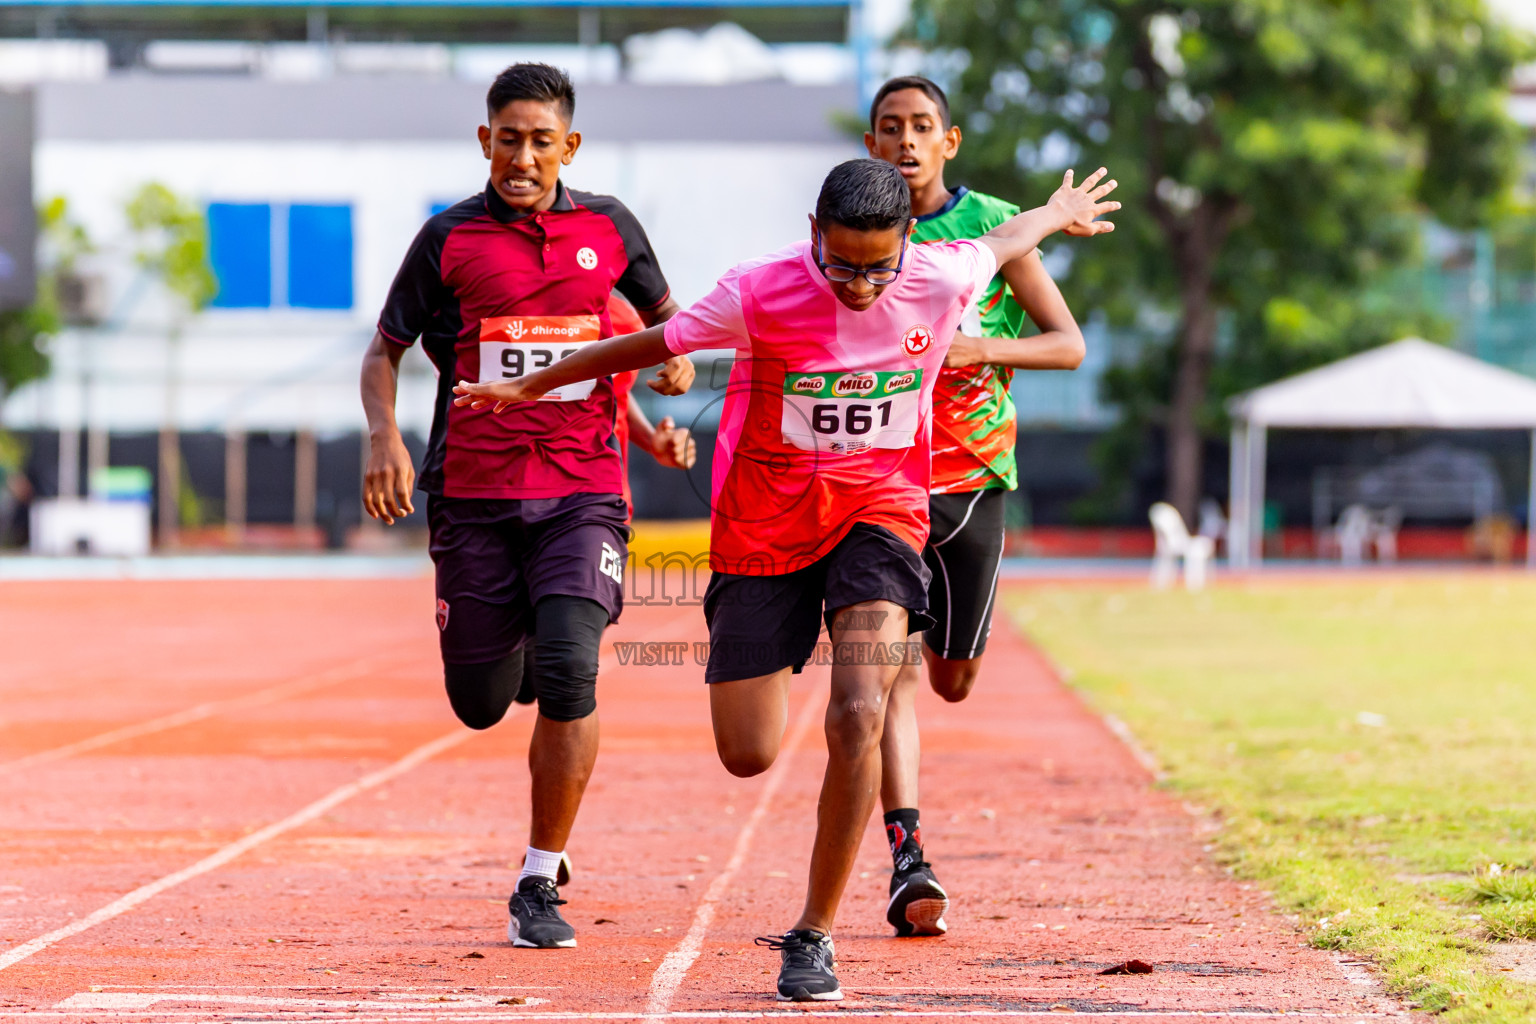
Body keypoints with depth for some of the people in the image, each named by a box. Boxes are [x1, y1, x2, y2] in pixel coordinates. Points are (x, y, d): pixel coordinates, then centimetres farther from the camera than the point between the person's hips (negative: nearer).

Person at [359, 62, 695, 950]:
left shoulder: (609, 227, 6)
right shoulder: (450, 238, 2)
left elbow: (661, 309, 23)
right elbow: (384, 351, 8)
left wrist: (674, 349, -1)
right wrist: (384, 438, -10)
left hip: (583, 489, 0)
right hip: (474, 491, 0)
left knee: (569, 674, -19)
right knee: (481, 705, 6)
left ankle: (539, 885, -7)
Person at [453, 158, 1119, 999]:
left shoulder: (942, 280, -13)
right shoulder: (760, 295, -18)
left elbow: (1003, 241, 11)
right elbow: (654, 343, -2)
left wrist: (1060, 213, 33)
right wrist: (527, 388, 8)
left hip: (877, 512, 0)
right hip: (764, 527, 0)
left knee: (857, 716, -23)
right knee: (748, 755, 1)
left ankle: (813, 933, -8)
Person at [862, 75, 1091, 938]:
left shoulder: (994, 227, -1)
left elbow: (1070, 343, -1)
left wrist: (979, 347, -17)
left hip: (974, 477, 1)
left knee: (954, 680, 10)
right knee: (893, 670, -14)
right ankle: (908, 859, -19)